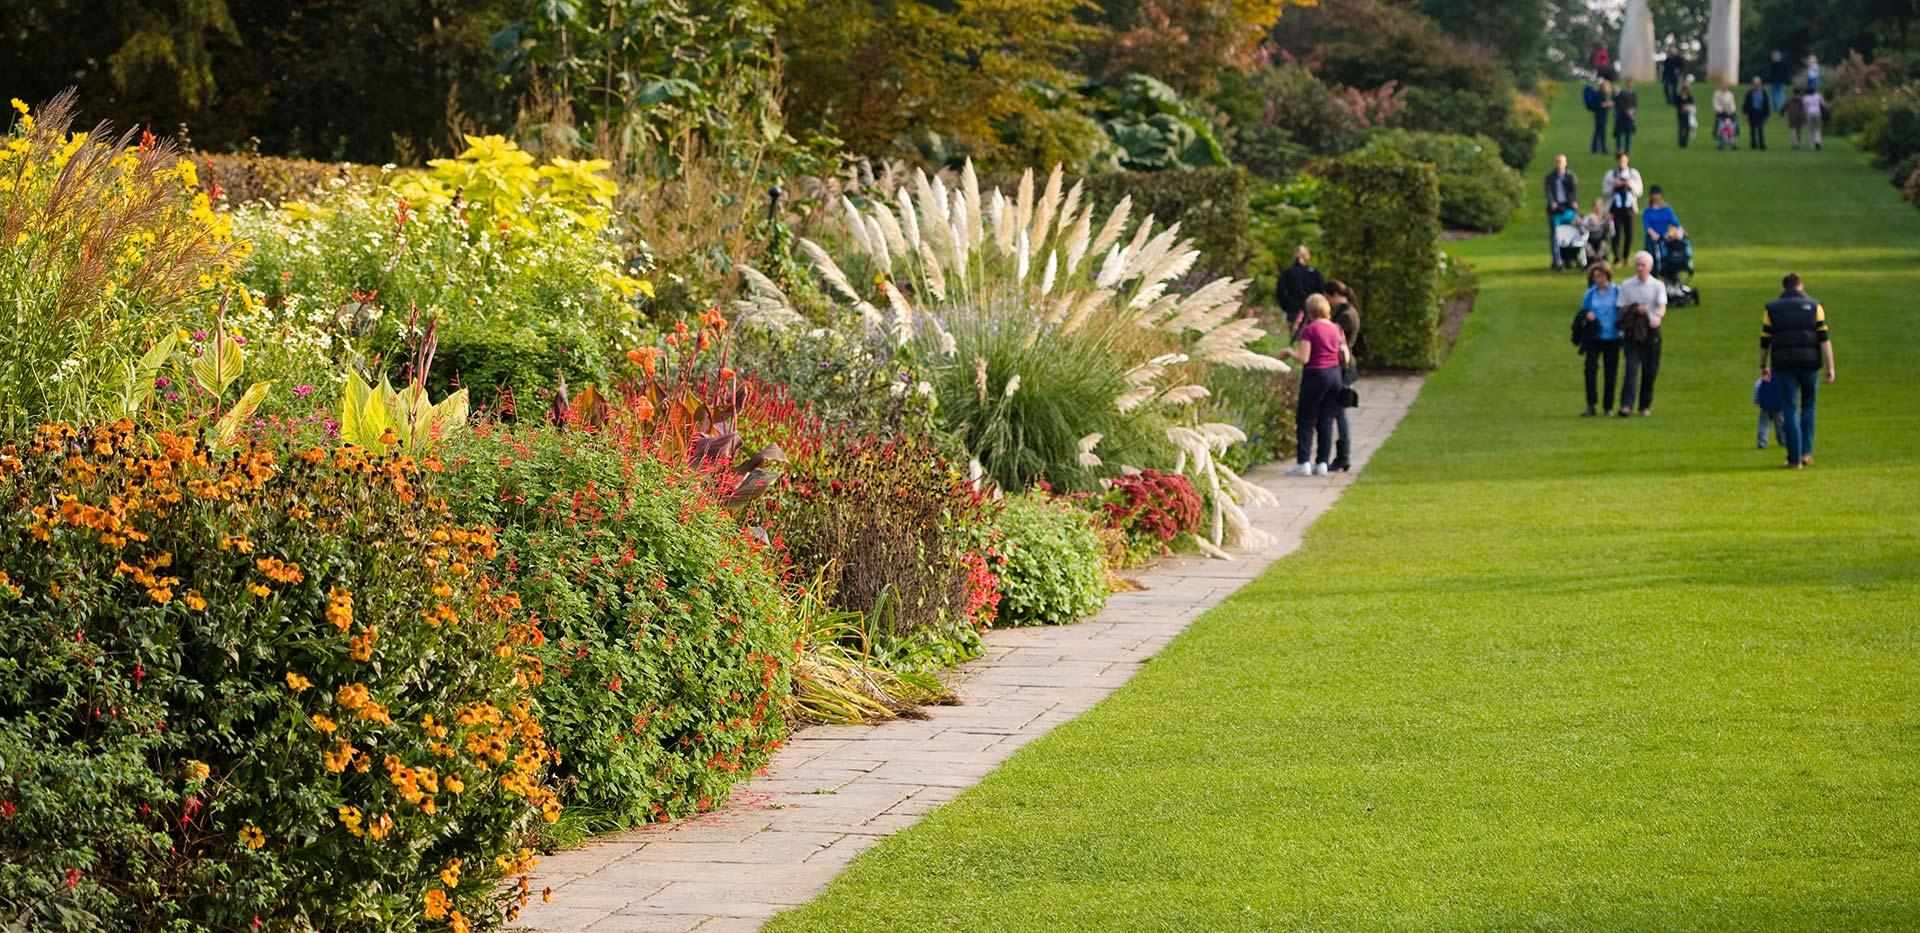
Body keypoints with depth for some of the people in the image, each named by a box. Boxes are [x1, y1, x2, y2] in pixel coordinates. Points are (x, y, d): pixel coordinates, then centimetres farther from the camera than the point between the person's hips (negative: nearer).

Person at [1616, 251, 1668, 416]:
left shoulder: (1658, 285, 2)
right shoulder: (1626, 285, 8)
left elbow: (1662, 306, -13)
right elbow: (1622, 308, 8)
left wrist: (1658, 316, -35)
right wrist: (1635, 310, -13)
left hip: (1651, 330, 0)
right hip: (1632, 331, 0)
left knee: (1650, 370, 4)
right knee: (1631, 367, -13)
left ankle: (1645, 405, 16)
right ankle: (1626, 405, -21)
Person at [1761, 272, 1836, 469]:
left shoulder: (1772, 309, 3)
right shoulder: (1814, 307, 2)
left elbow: (1765, 342, 4)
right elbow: (1824, 340, -6)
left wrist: (1763, 366, 18)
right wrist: (1830, 368, -7)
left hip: (1783, 366, 0)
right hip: (1810, 364, 1)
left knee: (1790, 410, 2)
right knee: (1808, 406, 19)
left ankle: (1794, 458, -2)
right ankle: (1806, 452, 12)